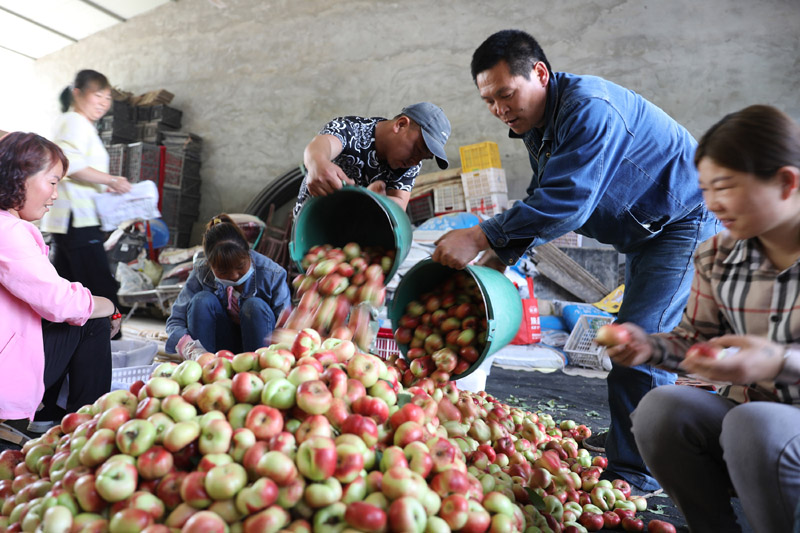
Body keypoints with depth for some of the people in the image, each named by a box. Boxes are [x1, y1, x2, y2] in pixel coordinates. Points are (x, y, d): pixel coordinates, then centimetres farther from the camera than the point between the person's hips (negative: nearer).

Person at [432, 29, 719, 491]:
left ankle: (635, 470, -5)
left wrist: (481, 237, -37)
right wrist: (499, 257, -4)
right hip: (647, 229, 10)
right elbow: (541, 202, 7)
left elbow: (566, 202, -38)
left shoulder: (590, 108, -29)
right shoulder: (539, 123, 3)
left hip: (686, 219, -10)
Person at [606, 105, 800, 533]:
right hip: (740, 415, 4)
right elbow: (696, 339, 9)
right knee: (660, 408, -23)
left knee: (753, 424, -34)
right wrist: (649, 346, -10)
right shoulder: (716, 257, 2)